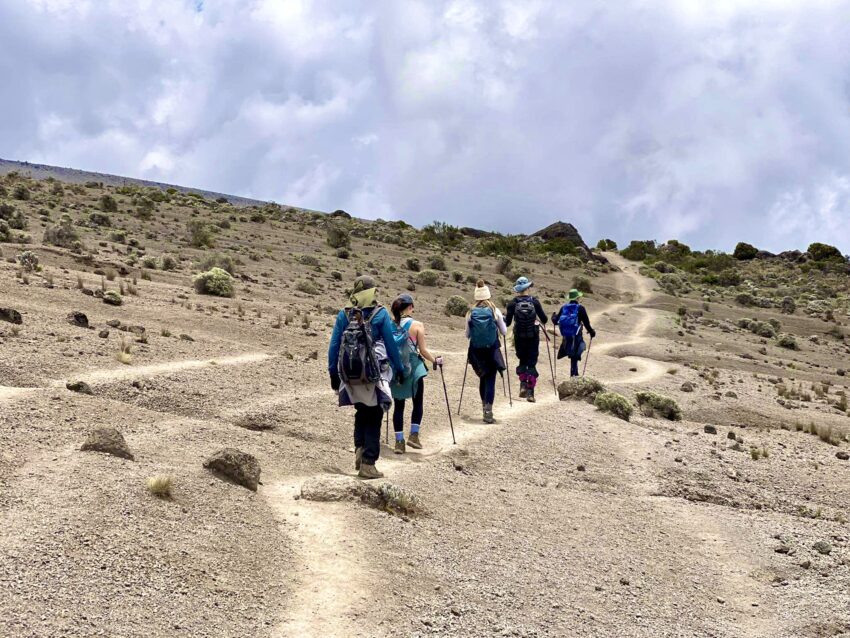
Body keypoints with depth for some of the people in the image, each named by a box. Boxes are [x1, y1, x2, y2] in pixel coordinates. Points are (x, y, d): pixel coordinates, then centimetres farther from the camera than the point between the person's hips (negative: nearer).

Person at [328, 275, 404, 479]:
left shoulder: (344, 315, 2)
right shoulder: (380, 314, -6)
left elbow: (334, 346, 3)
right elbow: (391, 344, -2)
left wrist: (333, 373, 10)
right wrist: (399, 369, 8)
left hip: (350, 375, 3)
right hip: (373, 376, -3)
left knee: (361, 412, 24)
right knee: (374, 418, 7)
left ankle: (360, 448, 6)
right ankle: (368, 464, 4)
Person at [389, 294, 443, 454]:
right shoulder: (417, 325, -7)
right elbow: (423, 350, -6)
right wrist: (435, 360, 10)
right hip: (412, 368, -3)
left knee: (398, 405, 8)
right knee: (418, 403, 13)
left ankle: (399, 441, 5)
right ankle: (414, 435, 4)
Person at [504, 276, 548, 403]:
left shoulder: (512, 303, -6)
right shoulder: (534, 301, -6)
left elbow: (507, 322, -6)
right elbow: (544, 319, -3)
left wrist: (504, 318, 16)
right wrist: (542, 320, 20)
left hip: (519, 337, 1)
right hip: (533, 336, -1)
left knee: (522, 361, 20)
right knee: (532, 363, 5)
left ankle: (523, 385, 2)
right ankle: (530, 392, -2)